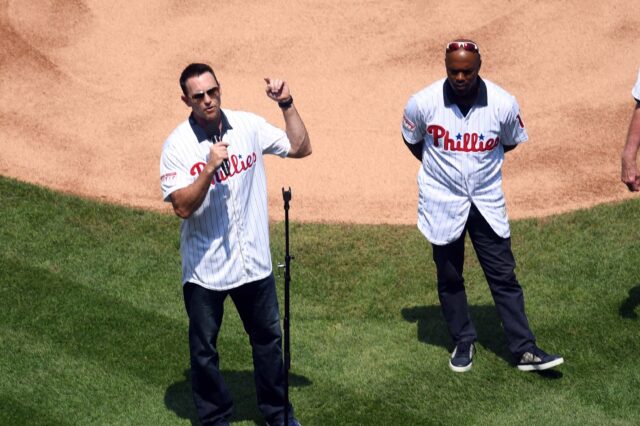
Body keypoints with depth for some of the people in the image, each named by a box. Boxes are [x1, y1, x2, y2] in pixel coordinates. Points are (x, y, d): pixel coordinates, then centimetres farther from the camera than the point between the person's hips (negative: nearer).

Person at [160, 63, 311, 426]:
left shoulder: (248, 126, -2)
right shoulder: (178, 145, -14)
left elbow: (301, 148, 3)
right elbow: (183, 207, -21)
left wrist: (287, 105, -7)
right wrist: (210, 168, -32)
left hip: (254, 261, 3)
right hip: (205, 269, -3)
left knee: (269, 338, 17)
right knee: (204, 348, 12)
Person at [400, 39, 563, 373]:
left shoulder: (504, 104, -15)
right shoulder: (423, 103, -15)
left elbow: (512, 141, 7)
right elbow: (412, 140, 6)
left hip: (487, 204, 0)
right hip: (442, 204, 0)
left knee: (504, 276, 3)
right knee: (449, 278, 11)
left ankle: (524, 349, 8)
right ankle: (463, 343, 28)